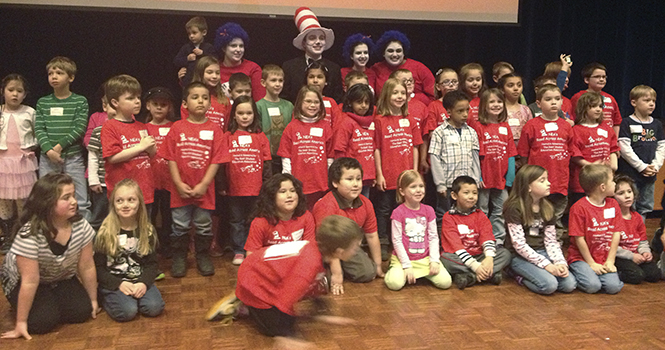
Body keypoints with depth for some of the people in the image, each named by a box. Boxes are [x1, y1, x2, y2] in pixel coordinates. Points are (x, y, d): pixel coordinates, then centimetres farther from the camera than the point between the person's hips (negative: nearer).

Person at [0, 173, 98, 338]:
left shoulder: (81, 226, -22)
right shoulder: (30, 234, -35)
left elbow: (87, 267, -11)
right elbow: (30, 281, -31)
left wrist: (93, 301, -2)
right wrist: (21, 322, -23)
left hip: (61, 279, 4)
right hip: (20, 281, -4)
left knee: (82, 312, -15)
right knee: (43, 321, -23)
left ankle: (52, 302, 15)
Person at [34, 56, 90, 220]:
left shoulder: (80, 101, 1)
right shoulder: (43, 102, 9)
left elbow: (79, 128, -7)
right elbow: (38, 129, 1)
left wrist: (60, 146, -15)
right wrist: (49, 150, -14)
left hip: (73, 157, -2)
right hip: (48, 158, 3)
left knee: (81, 203, 0)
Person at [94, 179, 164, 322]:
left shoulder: (147, 231, 2)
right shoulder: (105, 232, -6)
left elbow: (151, 263, 4)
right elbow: (98, 267, -4)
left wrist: (144, 283, -14)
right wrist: (119, 284, -17)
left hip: (140, 281, 2)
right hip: (113, 283, -2)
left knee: (154, 307, -22)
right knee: (127, 311, -27)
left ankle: (133, 296, 7)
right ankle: (106, 299, 5)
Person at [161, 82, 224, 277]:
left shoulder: (214, 129, -1)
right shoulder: (177, 127, 1)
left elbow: (216, 160, -5)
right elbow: (171, 158, -1)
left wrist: (204, 184, -11)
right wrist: (179, 184, -9)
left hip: (204, 189, 0)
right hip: (181, 189, 0)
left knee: (204, 226, 11)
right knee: (180, 226, 8)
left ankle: (203, 257, 28)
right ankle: (179, 258, 25)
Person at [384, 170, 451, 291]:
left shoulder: (428, 210, 5)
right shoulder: (398, 212, -7)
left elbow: (433, 237, 5)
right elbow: (397, 241, -8)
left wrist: (434, 260, -7)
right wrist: (407, 266, -12)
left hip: (425, 258, 3)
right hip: (403, 258, -3)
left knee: (445, 282, -17)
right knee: (395, 283, -28)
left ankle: (424, 275, 13)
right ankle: (393, 271, 7)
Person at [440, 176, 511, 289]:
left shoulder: (480, 215, 10)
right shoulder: (449, 218, -5)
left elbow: (487, 237, -4)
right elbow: (455, 245, -15)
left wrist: (489, 257, -26)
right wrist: (475, 266, -26)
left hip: (479, 256, 5)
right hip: (460, 259, -4)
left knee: (505, 253, -14)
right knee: (446, 258, -35)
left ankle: (468, 277, -25)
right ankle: (491, 274, -30)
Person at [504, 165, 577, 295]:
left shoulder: (547, 208, 8)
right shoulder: (514, 208, -13)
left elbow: (551, 240, 6)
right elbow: (519, 244, -17)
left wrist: (560, 262, -12)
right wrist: (547, 265, -20)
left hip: (542, 252, 6)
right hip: (520, 256, -6)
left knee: (570, 284, -15)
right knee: (550, 285, -27)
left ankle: (529, 274, 5)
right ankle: (522, 277, 0)